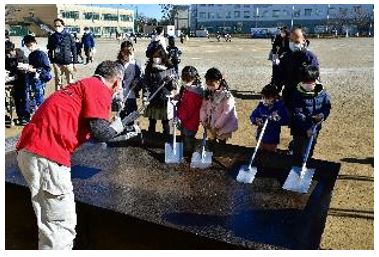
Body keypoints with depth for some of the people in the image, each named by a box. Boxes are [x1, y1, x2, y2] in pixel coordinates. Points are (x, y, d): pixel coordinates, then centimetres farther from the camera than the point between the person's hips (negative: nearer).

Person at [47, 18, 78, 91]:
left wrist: (74, 63, 1)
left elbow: (74, 49, 3)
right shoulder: (52, 37, 7)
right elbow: (50, 50, 8)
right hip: (57, 63, 2)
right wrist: (51, 60, -3)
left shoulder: (68, 36, 2)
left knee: (70, 82, -1)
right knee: (58, 82, 10)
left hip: (68, 62, -2)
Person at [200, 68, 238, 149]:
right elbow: (203, 107, 2)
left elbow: (226, 113, -23)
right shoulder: (208, 93, -3)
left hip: (222, 127, -5)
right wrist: (203, 120, -8)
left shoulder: (227, 96, -21)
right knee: (211, 144, 18)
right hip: (210, 126, 5)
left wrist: (217, 126, -20)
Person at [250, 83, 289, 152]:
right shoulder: (261, 105, -6)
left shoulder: (280, 106, -12)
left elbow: (286, 120, -13)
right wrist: (256, 120, -21)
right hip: (261, 137, 2)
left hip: (272, 139, -2)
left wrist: (278, 119, -30)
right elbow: (252, 116, -1)